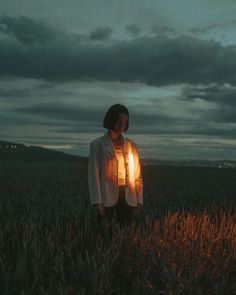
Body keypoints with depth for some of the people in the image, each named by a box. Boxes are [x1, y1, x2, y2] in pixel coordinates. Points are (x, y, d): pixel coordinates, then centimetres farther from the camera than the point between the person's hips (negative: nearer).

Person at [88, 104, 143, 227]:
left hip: (127, 197, 3)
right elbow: (93, 174, -3)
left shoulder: (131, 145, 10)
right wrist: (97, 201, -9)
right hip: (107, 197, -3)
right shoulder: (97, 145, 0)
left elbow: (137, 174, 10)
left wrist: (139, 198, 4)